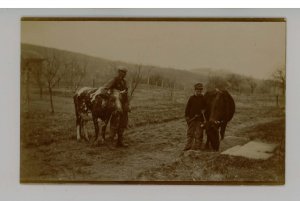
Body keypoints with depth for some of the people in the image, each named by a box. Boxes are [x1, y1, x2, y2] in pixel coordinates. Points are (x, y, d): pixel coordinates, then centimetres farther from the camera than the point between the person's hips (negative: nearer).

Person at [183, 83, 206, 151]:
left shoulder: (203, 98, 1)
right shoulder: (191, 98, 3)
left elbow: (205, 107, 8)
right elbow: (187, 108, 5)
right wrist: (187, 116, -2)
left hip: (200, 119, -1)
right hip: (192, 118, 1)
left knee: (198, 134, -1)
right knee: (190, 133, 10)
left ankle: (197, 147, 6)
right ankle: (188, 147, 18)